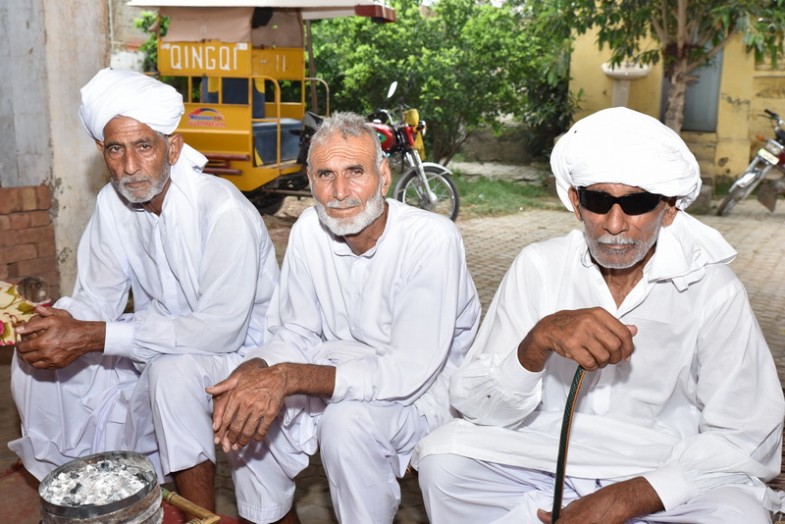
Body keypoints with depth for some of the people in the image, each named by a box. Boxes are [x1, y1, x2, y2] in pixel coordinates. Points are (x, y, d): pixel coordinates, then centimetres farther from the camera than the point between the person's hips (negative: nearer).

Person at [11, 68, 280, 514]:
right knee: (38, 361, -4)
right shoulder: (113, 203, -3)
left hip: (239, 350, -7)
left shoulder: (222, 210, -26)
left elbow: (220, 330, -31)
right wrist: (61, 324, -25)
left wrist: (94, 337, -33)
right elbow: (98, 296, 1)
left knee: (174, 371, -37)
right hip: (158, 346, 7)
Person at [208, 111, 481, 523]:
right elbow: (296, 335, 1)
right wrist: (254, 370, -23)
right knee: (246, 406, -14)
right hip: (339, 371, 5)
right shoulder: (309, 229, -6)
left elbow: (409, 370, -29)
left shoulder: (432, 239, -24)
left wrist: (289, 377, -36)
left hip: (424, 387, -5)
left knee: (347, 421, -32)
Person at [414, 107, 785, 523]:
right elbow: (475, 406, -12)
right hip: (546, 459, 0)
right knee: (442, 456, -23)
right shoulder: (537, 267, -8)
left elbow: (747, 438, -10)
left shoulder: (713, 290, -11)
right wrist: (539, 340, -33)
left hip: (657, 477, 1)